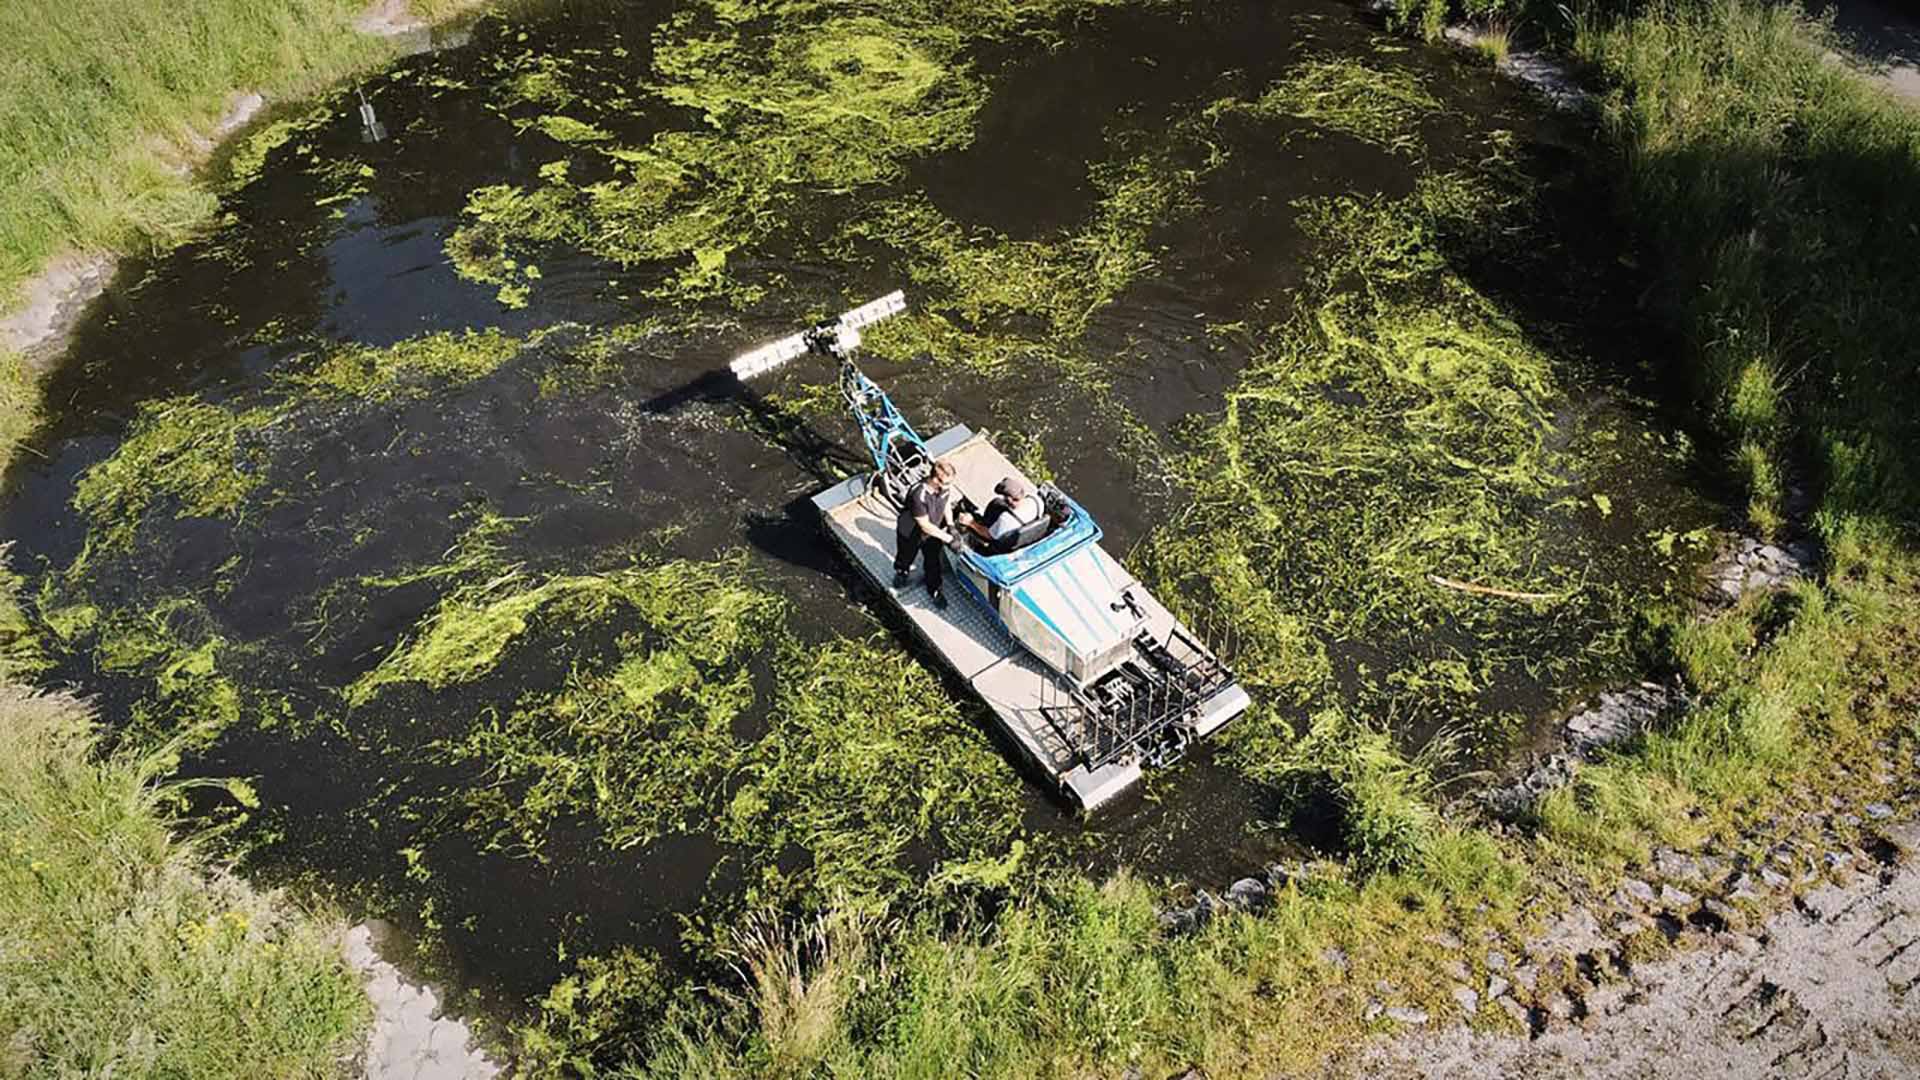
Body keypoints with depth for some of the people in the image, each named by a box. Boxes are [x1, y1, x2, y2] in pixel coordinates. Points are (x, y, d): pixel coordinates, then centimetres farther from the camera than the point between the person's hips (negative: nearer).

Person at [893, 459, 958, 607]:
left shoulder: (946, 486, -25)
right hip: (910, 534, -4)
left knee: (933, 562, 20)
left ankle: (934, 589, 46)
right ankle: (900, 572, 60)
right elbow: (926, 526, -34)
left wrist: (950, 525, -13)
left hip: (932, 532, 4)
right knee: (906, 557, 26)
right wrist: (948, 538, -30)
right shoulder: (918, 495, -43)